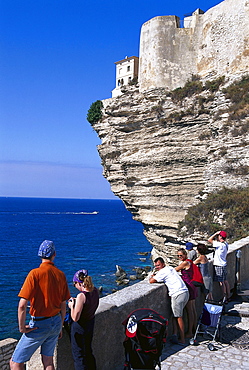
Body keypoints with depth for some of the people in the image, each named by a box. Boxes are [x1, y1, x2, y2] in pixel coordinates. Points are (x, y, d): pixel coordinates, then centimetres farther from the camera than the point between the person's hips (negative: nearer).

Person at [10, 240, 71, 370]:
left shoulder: (35, 273, -18)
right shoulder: (61, 274, -1)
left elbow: (22, 305, -23)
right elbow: (63, 305, 6)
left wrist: (22, 327, -9)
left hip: (39, 325, -6)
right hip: (56, 322, 6)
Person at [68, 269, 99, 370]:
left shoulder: (81, 296, -29)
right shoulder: (95, 291, -6)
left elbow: (75, 318, -25)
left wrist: (71, 305, -10)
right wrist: (76, 301, 7)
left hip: (80, 327, -8)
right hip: (91, 323, 8)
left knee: (78, 355, 11)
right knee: (88, 351, 26)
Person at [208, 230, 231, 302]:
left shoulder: (220, 245, -20)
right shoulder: (225, 244, 6)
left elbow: (209, 240, -20)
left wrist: (216, 233, -12)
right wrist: (216, 234, 10)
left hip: (219, 266, -9)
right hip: (224, 265, 9)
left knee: (221, 283, -3)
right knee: (225, 281, 16)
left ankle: (225, 299, 2)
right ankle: (228, 297, 24)